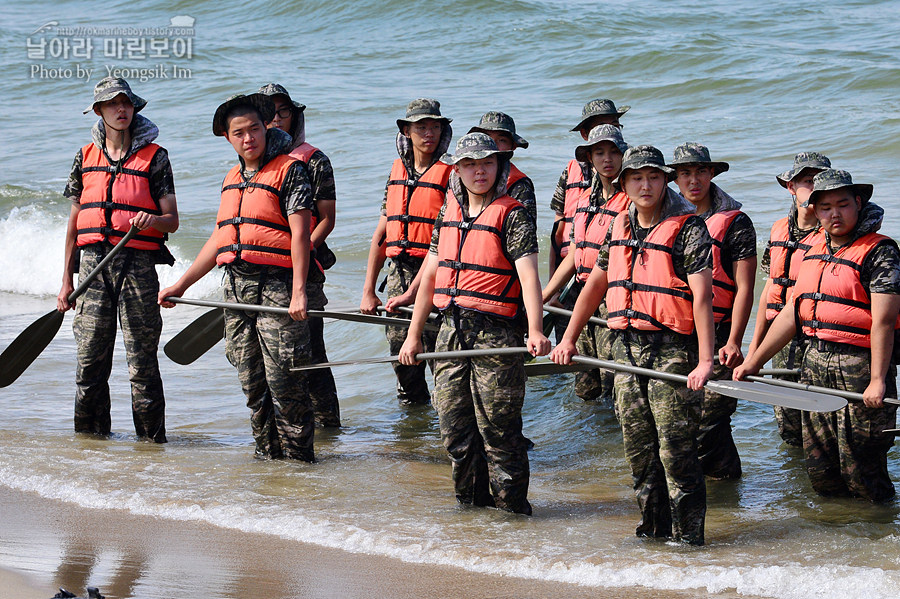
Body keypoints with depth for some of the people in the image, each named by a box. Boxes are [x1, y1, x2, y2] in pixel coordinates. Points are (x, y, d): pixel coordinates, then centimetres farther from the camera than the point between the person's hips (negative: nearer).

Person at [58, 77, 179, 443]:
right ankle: (90, 434, 12)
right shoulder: (86, 158, 14)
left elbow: (172, 221, 4)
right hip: (94, 263, 3)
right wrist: (66, 281, 12)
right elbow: (74, 224, 16)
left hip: (138, 264, -3)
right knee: (90, 360, 1)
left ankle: (151, 439, 3)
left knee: (142, 363, -4)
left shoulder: (154, 157, 6)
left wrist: (152, 220, -20)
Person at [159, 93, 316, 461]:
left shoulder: (289, 170, -4)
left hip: (275, 285, -7)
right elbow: (219, 241, 24)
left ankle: (298, 455, 2)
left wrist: (298, 291, -20)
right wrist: (181, 286, 22)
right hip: (236, 288, 7)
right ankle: (267, 452, 17)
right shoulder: (232, 179, 19)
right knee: (252, 381, 8)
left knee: (284, 381, -7)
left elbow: (300, 233, -11)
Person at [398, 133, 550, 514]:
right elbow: (430, 275, 19)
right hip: (451, 331, 6)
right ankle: (472, 500, 22)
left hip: (495, 331, -6)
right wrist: (414, 335, 17)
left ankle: (511, 506, 6)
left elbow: (528, 275, -17)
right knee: (454, 424, 9)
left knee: (497, 425, -5)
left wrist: (535, 331, -31)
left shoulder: (511, 215, -6)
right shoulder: (448, 213, 14)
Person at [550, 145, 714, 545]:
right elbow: (596, 284, 23)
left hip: (672, 349, -6)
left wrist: (705, 361, -24)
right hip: (627, 347, 7)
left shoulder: (689, 229, -8)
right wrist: (568, 338, 22)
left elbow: (702, 296, -16)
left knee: (675, 450, -8)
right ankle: (653, 528, 21)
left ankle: (689, 537, 0)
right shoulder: (620, 228, 13)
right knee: (638, 448, 10)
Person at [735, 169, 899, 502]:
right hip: (814, 362, 7)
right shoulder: (815, 252, 15)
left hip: (858, 364, -7)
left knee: (860, 471, -5)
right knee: (820, 474, 8)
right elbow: (792, 314, 19)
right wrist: (753, 362, 17)